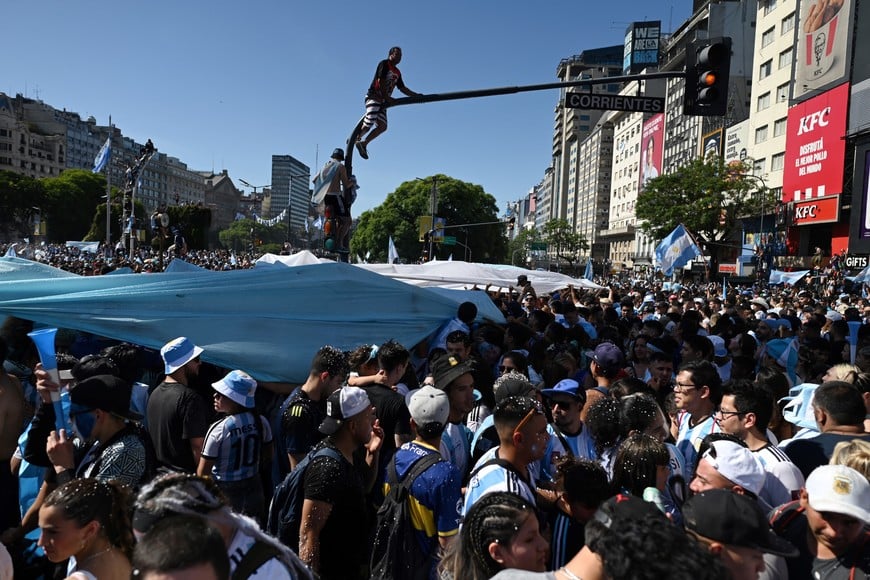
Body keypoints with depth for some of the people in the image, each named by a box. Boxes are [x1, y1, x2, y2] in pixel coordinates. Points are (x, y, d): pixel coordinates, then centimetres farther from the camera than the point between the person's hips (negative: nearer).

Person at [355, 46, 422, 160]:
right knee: (371, 120, -21)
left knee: (382, 126, -3)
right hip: (373, 96, -8)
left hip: (383, 100, 8)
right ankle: (356, 139, -3)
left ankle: (363, 143, 3)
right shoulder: (384, 64, -3)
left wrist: (417, 96, 14)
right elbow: (381, 81, -12)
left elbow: (403, 88, 22)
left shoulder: (397, 73, 21)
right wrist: (387, 97, -15)